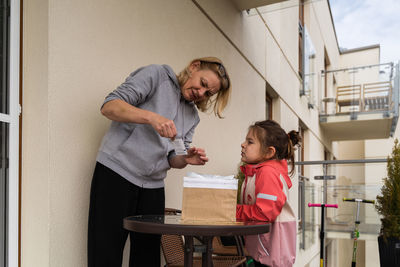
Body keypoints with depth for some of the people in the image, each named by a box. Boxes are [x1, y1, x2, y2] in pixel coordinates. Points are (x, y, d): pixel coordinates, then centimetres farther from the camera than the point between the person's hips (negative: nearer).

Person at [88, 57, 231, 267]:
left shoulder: (192, 116, 16)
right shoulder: (156, 75, 0)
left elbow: (172, 159, 15)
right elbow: (109, 106, -11)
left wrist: (186, 159, -8)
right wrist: (151, 117, -26)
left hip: (153, 186, 6)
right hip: (116, 173, -5)